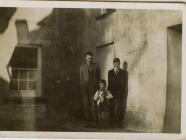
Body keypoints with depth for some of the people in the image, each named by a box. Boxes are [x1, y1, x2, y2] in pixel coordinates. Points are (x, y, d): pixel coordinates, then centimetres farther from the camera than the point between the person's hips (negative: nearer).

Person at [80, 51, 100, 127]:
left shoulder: (96, 66, 5)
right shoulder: (82, 66, 8)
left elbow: (98, 77, 9)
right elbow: (81, 78, 10)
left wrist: (97, 87, 4)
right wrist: (82, 88, 5)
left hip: (93, 88, -1)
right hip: (85, 88, 1)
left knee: (93, 105, -5)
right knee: (86, 105, 0)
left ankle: (94, 121, 1)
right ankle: (88, 121, 6)